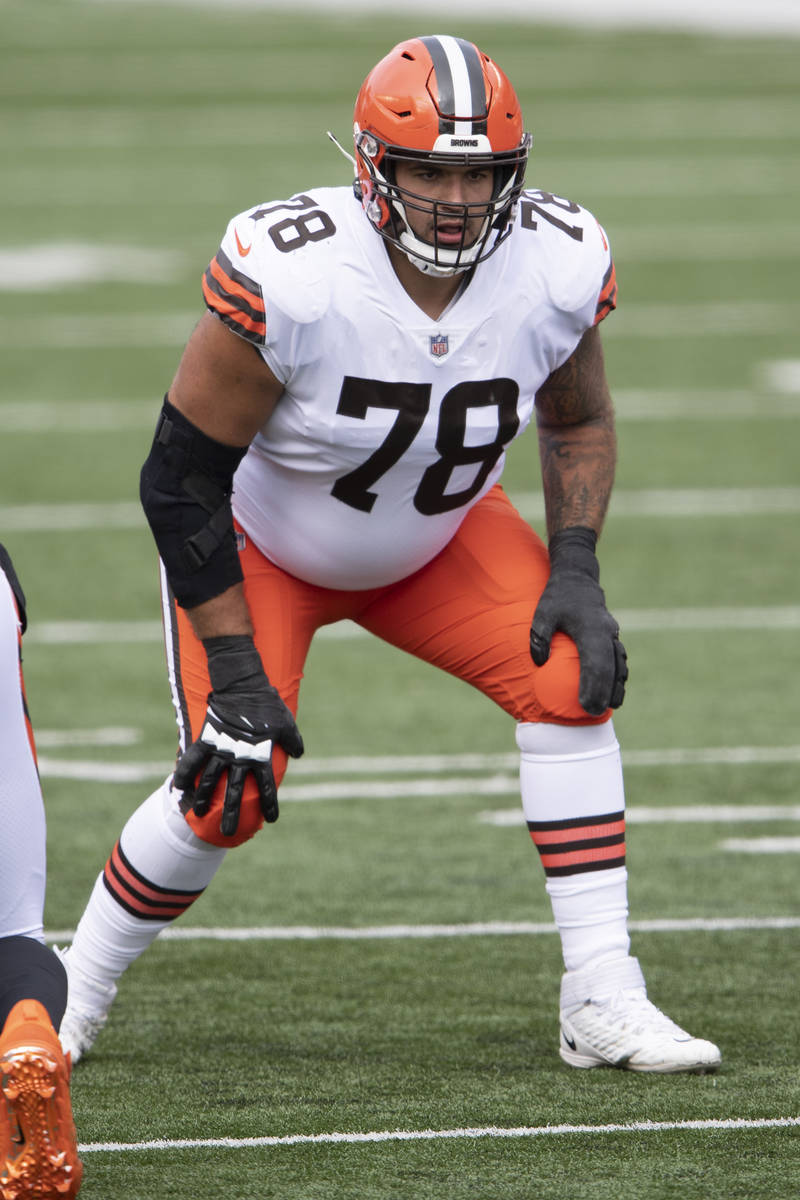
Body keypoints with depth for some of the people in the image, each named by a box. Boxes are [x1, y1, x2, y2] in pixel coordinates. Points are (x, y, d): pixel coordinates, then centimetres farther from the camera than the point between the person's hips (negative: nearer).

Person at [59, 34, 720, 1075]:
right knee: (230, 793, -16)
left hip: (441, 539, 4)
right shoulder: (287, 279, -37)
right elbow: (181, 481, -26)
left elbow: (579, 421, 2)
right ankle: (73, 996, 11)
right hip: (260, 546, -4)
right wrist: (233, 667, -25)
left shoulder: (557, 267, -22)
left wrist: (574, 572, -13)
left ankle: (602, 1002, -12)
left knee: (570, 676, -17)